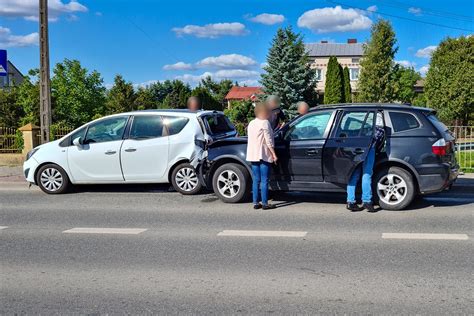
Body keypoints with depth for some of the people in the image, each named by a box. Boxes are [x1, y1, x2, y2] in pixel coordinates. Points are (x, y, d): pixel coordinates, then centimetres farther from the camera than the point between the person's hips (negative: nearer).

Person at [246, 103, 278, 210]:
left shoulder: (251, 123, 15)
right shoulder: (265, 123, -9)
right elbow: (268, 141, -13)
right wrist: (274, 154, -11)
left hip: (253, 155, 7)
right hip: (263, 155, -7)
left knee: (256, 180, 10)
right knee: (264, 180, -3)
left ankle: (256, 202, 11)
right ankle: (264, 203, -2)